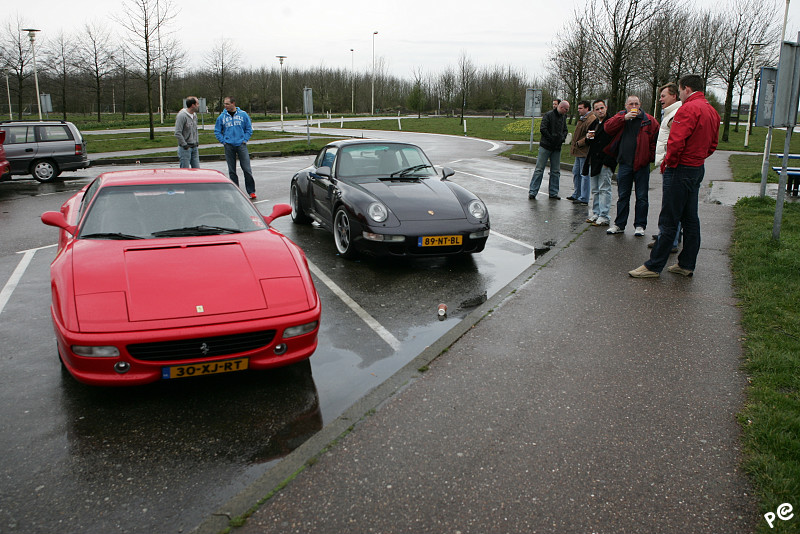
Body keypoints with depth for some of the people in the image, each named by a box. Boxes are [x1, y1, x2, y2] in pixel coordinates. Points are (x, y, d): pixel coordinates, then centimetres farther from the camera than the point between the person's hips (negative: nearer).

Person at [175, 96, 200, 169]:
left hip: (194, 147, 8)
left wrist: (196, 142, 14)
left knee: (197, 169, 7)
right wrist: (185, 145, -16)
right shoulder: (182, 115, -15)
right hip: (185, 148, -8)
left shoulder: (194, 115, 11)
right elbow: (177, 133, -18)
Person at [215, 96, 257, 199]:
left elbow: (249, 128, 9)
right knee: (232, 171, 6)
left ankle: (251, 191, 1)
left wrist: (245, 140, -1)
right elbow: (217, 131, 12)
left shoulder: (243, 115, 3)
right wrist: (223, 141, 1)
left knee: (247, 169, -6)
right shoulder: (222, 117, 5)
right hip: (229, 146, 2)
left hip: (241, 145, -2)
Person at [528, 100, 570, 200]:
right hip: (545, 146, -6)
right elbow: (542, 129, -15)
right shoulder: (549, 115, -8)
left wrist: (562, 138, 2)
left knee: (556, 171, 7)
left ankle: (553, 193, 15)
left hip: (557, 148, 6)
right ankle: (532, 192, -3)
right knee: (539, 169, -5)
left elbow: (565, 130, 22)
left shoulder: (563, 117, 12)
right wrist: (551, 138, -16)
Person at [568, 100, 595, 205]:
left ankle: (584, 199, 0)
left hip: (584, 152, -11)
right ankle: (577, 195, 28)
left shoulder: (591, 120, -17)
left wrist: (579, 143, -18)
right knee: (576, 173, 17)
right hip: (579, 152, 11)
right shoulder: (582, 119, 18)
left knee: (584, 174, -5)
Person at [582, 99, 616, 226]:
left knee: (604, 189, -5)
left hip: (605, 163, -8)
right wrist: (588, 137, 1)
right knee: (594, 190, 13)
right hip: (593, 162, 8)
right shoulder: (593, 124, 17)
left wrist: (608, 161, -18)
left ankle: (603, 217, -2)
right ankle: (595, 214, 21)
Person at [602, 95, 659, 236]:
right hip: (625, 164, 2)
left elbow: (656, 138, 1)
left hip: (642, 165, -2)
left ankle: (640, 225, 12)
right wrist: (624, 118, -17)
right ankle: (619, 224, 18)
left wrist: (651, 156, -6)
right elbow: (608, 128, -9)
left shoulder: (649, 120, 1)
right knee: (622, 196, 10)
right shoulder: (620, 117, 7)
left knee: (642, 197, 3)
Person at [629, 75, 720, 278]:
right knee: (690, 219, 12)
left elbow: (676, 141, -23)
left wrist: (669, 162, -9)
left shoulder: (688, 109, -16)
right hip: (698, 168, 9)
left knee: (668, 220, -6)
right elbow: (712, 144, 19)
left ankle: (653, 266, -1)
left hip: (681, 170, -9)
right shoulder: (712, 111, 15)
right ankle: (687, 265, 19)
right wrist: (698, 157, 16)